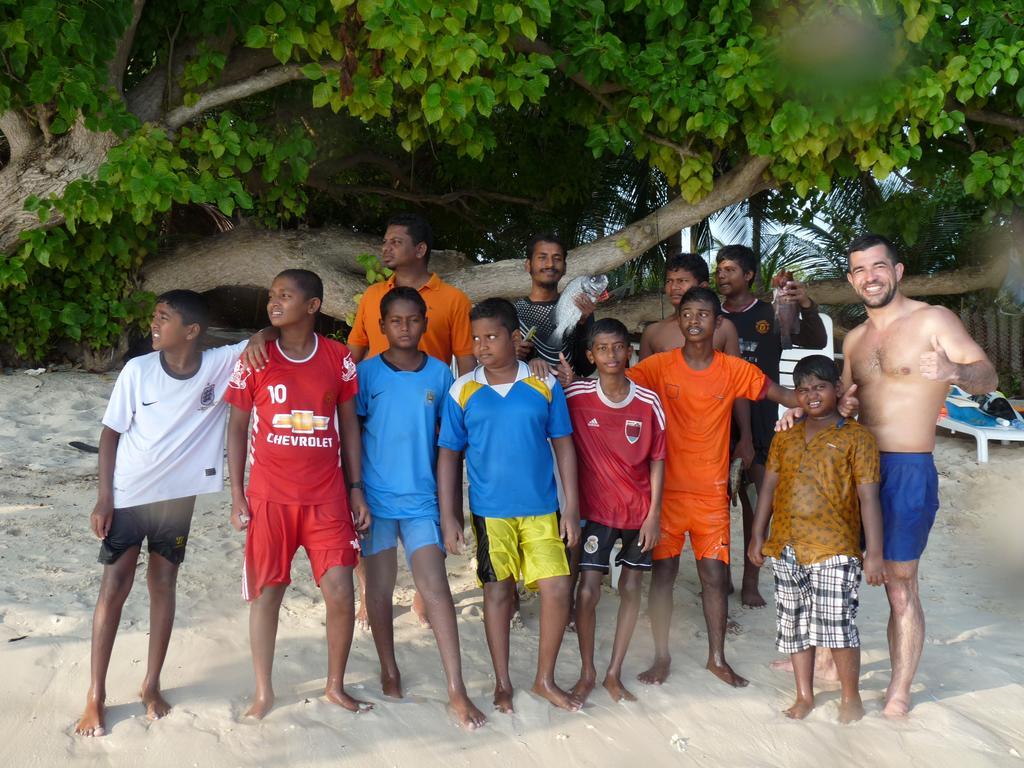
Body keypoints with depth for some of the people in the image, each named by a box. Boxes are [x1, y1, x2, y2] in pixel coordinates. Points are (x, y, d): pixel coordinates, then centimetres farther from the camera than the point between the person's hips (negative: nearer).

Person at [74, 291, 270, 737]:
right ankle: (95, 696, 15)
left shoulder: (221, 364, -11)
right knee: (114, 588, 4)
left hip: (178, 495, 1)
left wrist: (259, 339, -30)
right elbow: (111, 432, -4)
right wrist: (104, 497, -7)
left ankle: (151, 684, 26)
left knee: (163, 585, 11)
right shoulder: (138, 370, -11)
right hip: (128, 495, -1)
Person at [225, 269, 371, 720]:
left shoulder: (338, 358, 1)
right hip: (270, 496, 0)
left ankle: (335, 686, 20)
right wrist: (237, 496, 0)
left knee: (341, 594, -1)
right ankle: (263, 693, 24)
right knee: (266, 593, 8)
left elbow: (349, 425, 7)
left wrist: (356, 489, 4)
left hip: (327, 497, 0)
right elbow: (237, 427, 4)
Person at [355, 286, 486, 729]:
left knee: (435, 587, -6)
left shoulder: (440, 374, 2)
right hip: (376, 497, 0)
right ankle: (389, 671, 31)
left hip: (422, 499, 1)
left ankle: (457, 692, -1)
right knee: (379, 588, 11)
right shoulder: (366, 373, -4)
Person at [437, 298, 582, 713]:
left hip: (542, 509, 1)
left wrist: (572, 507, -1)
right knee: (497, 591, 8)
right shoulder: (462, 391, -2)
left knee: (557, 589, -2)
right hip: (490, 510, 0)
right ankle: (502, 683, 24)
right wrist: (448, 516, -2)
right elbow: (448, 454, 2)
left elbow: (563, 444, 3)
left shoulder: (545, 384, -1)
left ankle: (545, 679, 18)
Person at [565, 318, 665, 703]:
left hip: (639, 510, 2)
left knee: (631, 588, 8)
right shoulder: (576, 396, -10)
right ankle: (587, 673, 17)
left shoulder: (648, 402, -7)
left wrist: (654, 513, -4)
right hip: (596, 509, -1)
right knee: (587, 591, -4)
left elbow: (657, 460, -1)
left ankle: (614, 674, 22)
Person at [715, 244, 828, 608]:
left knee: (756, 502, 2)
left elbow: (816, 342, -12)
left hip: (758, 423, -2)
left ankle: (750, 581, 12)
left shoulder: (770, 315, -2)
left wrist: (808, 307, -30)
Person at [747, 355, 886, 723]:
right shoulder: (784, 438, 12)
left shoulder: (856, 437, -2)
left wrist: (874, 552, -10)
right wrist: (757, 537, 11)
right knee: (794, 624, 12)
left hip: (834, 550, -5)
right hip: (787, 549, 5)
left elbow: (868, 497, -6)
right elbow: (769, 488, 14)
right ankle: (804, 695, 26)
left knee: (838, 625, -6)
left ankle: (850, 697, 16)